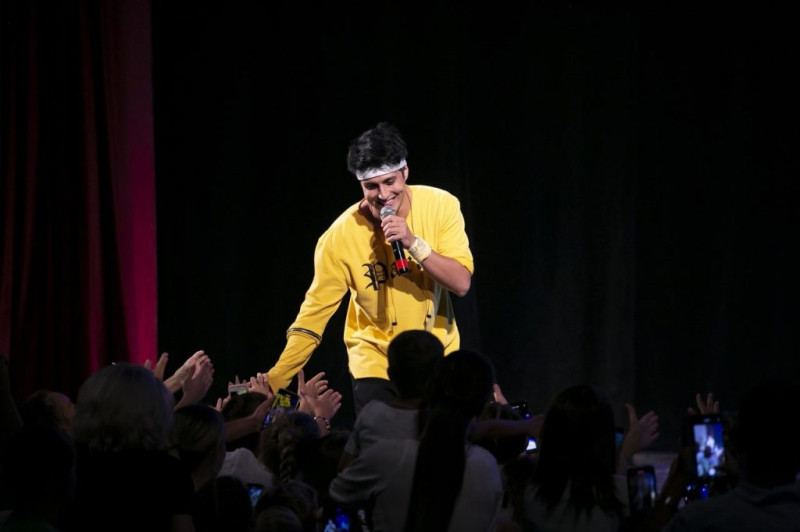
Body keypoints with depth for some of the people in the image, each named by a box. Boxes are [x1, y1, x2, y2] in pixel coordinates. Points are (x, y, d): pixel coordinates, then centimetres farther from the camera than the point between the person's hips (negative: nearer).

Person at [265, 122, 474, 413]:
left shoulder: (441, 206, -13)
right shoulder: (340, 236, -18)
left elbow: (461, 283, -15)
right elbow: (314, 313, -14)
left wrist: (414, 243, -31)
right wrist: (272, 383, -18)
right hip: (375, 363, -2)